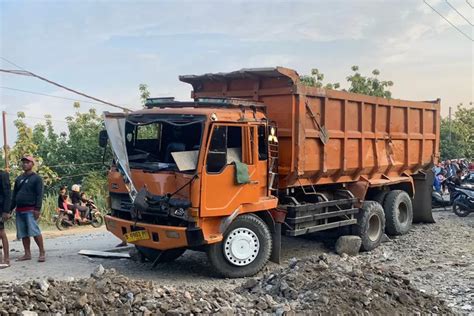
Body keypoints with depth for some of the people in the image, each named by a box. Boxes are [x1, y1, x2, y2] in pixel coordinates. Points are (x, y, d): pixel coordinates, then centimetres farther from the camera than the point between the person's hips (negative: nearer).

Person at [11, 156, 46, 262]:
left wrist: (37, 209, -17)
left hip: (30, 210, -7)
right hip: (19, 210, 7)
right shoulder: (19, 179, 19)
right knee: (23, 233, 7)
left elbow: (39, 195, -8)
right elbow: (14, 195, 21)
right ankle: (27, 254, 13)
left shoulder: (36, 178, 0)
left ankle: (42, 253, -8)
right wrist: (11, 208, 13)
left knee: (35, 231, -14)